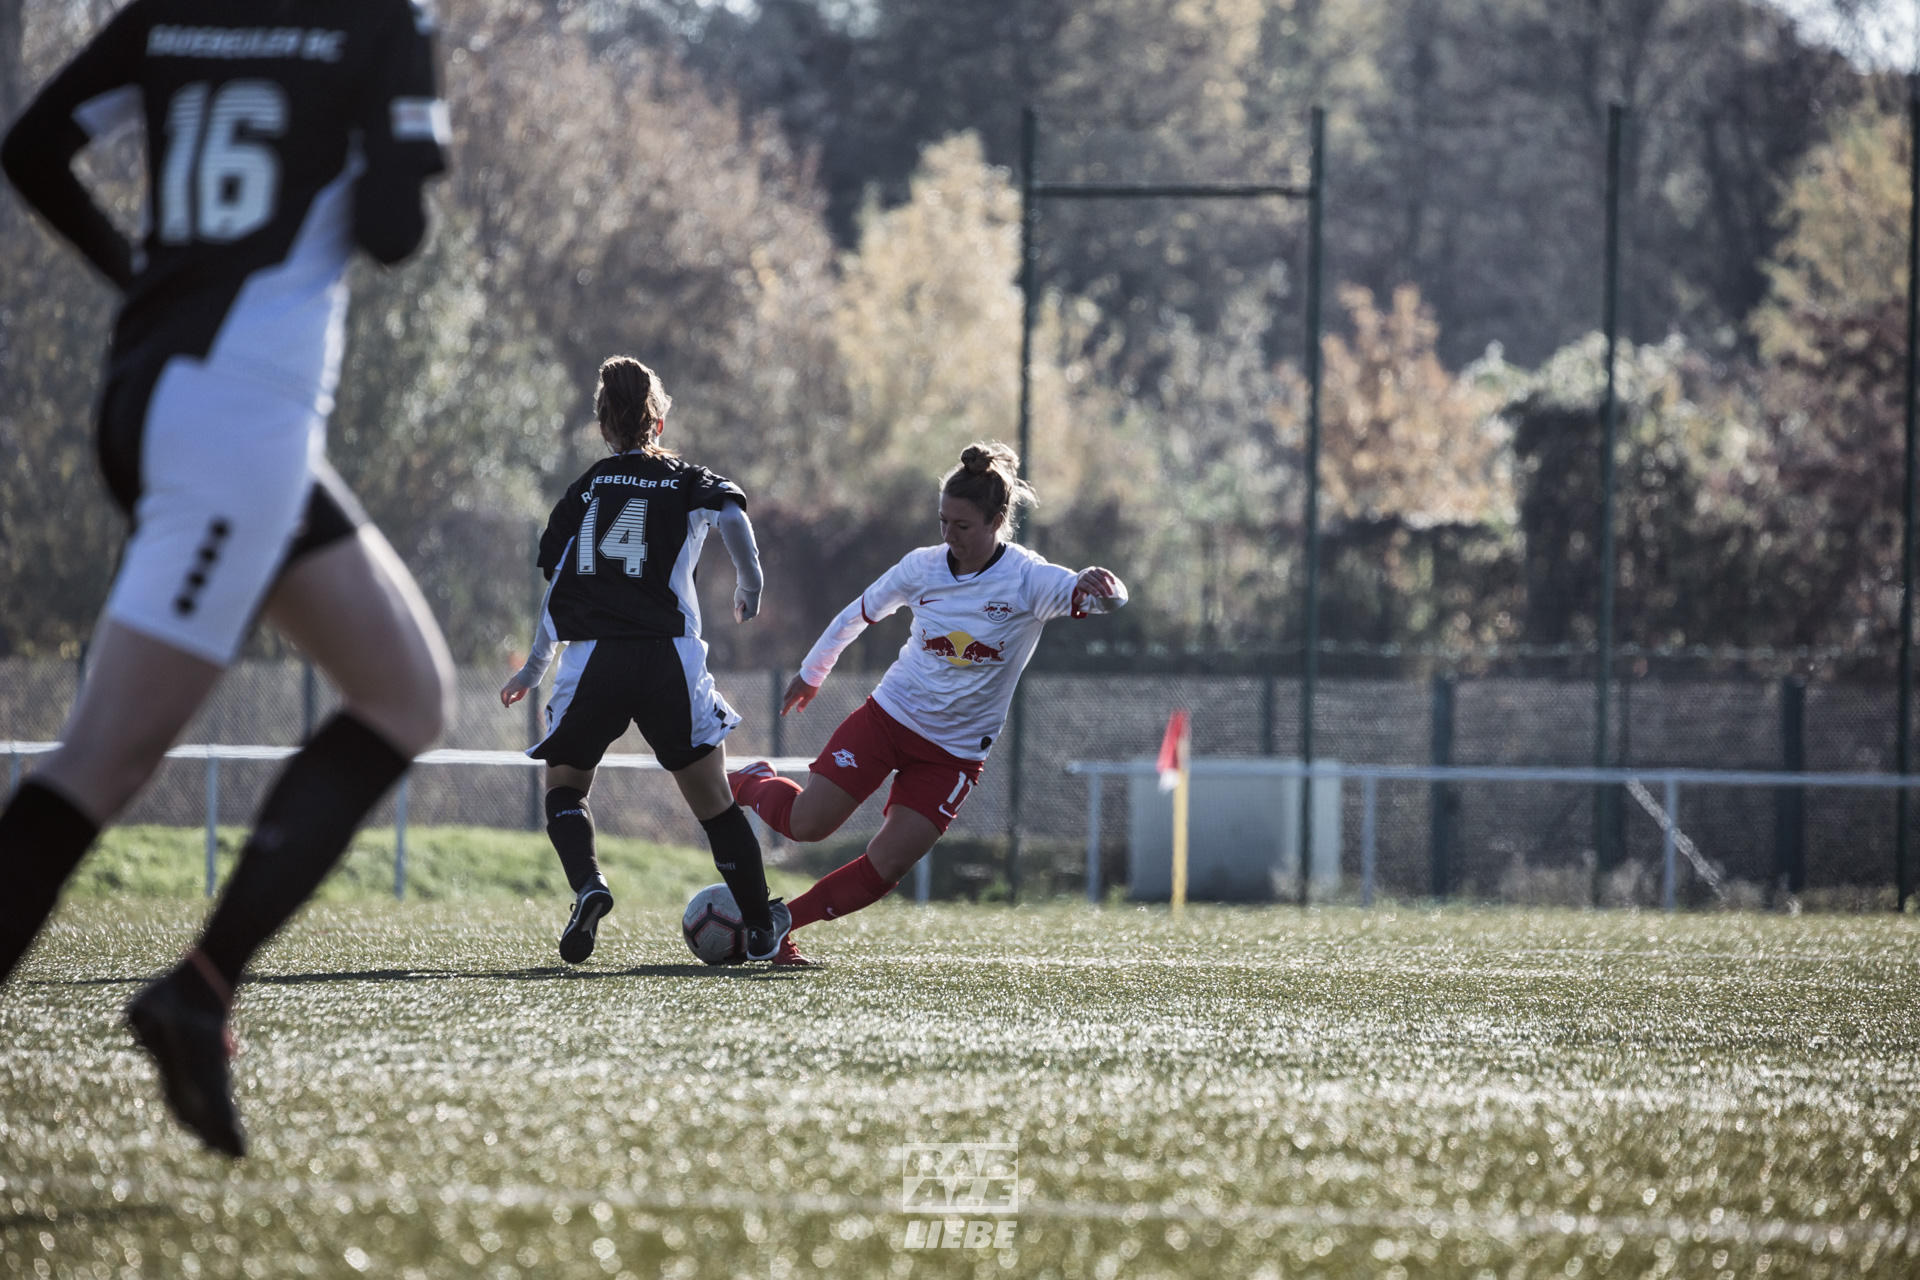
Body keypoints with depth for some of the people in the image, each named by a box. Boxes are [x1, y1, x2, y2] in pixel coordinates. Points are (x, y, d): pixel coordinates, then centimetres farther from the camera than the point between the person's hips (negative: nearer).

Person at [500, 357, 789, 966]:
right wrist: (750, 586, 2)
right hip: (668, 658, 0)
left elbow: (556, 587, 14)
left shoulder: (583, 491, 16)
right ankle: (761, 926, 12)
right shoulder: (686, 482, 12)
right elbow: (732, 512, -11)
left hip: (591, 661, 0)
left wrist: (533, 670, 25)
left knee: (563, 785, 16)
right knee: (713, 801, 10)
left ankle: (587, 883, -11)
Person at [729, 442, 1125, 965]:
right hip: (889, 717, 1)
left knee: (885, 868, -11)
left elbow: (1104, 597, -31)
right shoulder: (922, 567, -5)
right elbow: (859, 613, 13)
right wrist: (811, 674, 24)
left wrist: (1095, 585, -56)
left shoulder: (1027, 579, -15)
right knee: (807, 823, -10)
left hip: (955, 752, -1)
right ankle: (752, 785, 24)